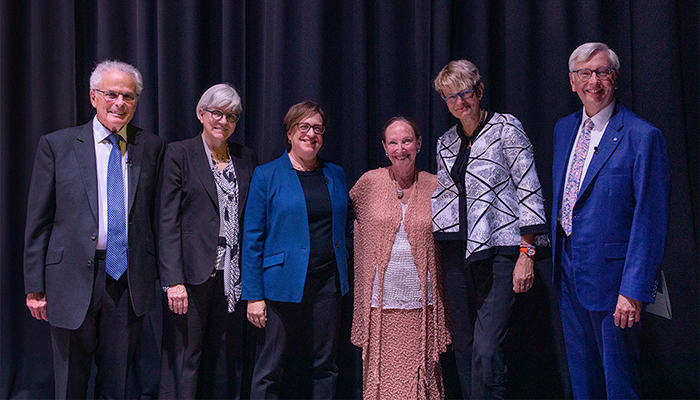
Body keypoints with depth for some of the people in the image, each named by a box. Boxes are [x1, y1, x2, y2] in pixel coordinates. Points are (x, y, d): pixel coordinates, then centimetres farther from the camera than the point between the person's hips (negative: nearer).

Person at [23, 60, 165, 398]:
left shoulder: (152, 147, 5)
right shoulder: (56, 145, 0)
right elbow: (38, 221, 0)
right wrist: (35, 286, -2)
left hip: (130, 280, 1)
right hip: (73, 278, -1)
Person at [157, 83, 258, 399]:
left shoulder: (246, 158, 12)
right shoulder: (179, 154, -1)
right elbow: (167, 221, -6)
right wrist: (173, 280, -14)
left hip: (233, 276, 4)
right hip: (192, 273, -4)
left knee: (227, 359, 10)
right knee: (183, 358, 0)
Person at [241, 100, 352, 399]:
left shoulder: (335, 174, 11)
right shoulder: (266, 176, -1)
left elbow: (348, 222, 25)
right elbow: (252, 239, -3)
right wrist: (254, 295, -9)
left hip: (328, 281, 4)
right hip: (284, 283, -3)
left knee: (324, 366, 10)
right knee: (271, 369, 3)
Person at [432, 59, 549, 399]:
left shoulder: (505, 128, -2)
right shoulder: (445, 143, 15)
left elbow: (528, 190, -6)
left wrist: (527, 253, -12)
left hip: (499, 249, -5)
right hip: (457, 253, 6)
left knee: (486, 351, -15)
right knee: (463, 348, 9)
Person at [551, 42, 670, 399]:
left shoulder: (642, 136, -13)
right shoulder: (564, 129, 9)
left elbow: (651, 221, -16)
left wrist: (634, 290, -19)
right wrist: (556, 257, 15)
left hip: (611, 274, -6)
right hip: (569, 271, 7)